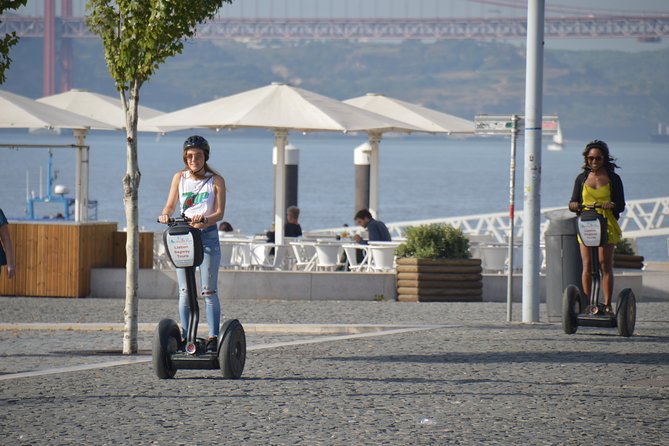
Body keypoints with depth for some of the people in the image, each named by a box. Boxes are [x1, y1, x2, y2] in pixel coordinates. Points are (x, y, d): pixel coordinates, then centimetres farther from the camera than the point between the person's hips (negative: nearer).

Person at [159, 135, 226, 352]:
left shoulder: (216, 180, 2)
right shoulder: (180, 178, 10)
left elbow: (220, 212, -5)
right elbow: (171, 205, 7)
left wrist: (204, 219, -25)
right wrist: (165, 214, -17)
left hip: (208, 236, -3)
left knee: (208, 290, -7)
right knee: (184, 291, 2)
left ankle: (213, 337, -7)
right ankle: (184, 336, 6)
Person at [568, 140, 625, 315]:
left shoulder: (613, 179, 6)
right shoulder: (582, 178, 12)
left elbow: (621, 205, 3)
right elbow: (574, 202, 11)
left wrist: (612, 205, -20)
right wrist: (573, 205, -13)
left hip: (607, 226, -2)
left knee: (605, 264, -7)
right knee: (587, 266, -4)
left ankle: (607, 304, -4)